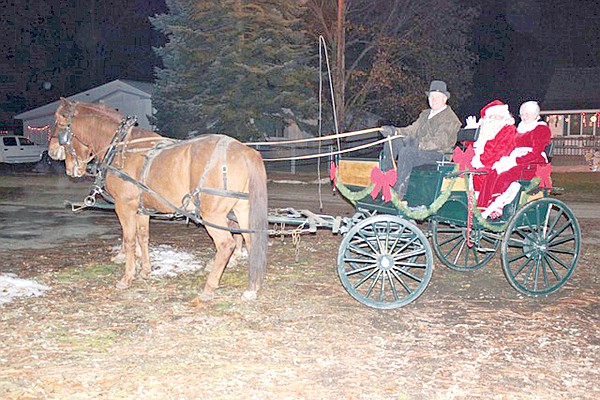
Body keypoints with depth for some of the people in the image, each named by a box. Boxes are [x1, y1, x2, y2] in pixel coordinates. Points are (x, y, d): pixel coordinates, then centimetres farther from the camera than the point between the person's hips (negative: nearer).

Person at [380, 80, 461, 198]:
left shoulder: (450, 119, -7)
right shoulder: (425, 114, 21)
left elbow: (440, 142, -20)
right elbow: (412, 130, 18)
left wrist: (419, 144, -29)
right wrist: (394, 131, -1)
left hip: (438, 154, -9)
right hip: (420, 149, 9)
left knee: (406, 152, -33)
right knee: (392, 141, -8)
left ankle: (398, 192, -32)